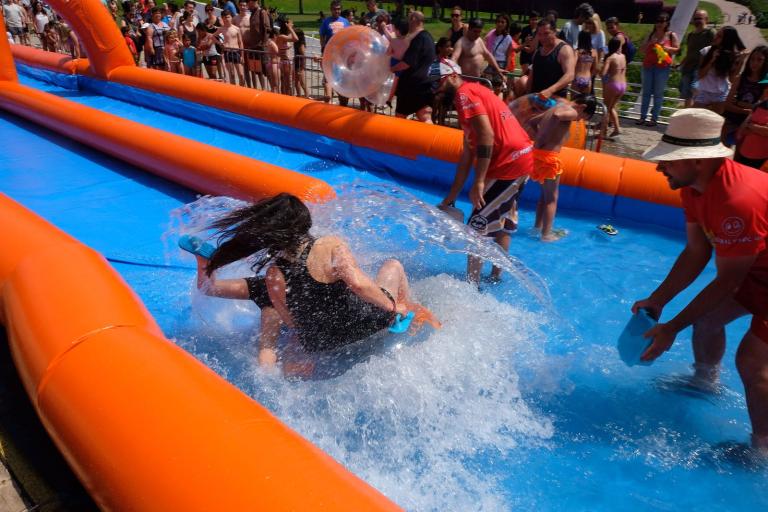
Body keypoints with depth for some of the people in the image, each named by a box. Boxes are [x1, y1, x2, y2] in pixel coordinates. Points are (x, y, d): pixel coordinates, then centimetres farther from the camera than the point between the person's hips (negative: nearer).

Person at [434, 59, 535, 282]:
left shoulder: (464, 93, -8)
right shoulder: (474, 91, 22)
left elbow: (486, 135, -22)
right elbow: (468, 153, 19)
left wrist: (478, 182, -26)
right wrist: (452, 195, 19)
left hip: (509, 163, -10)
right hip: (521, 158, 10)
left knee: (477, 225, -5)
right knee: (502, 221, 22)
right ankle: (496, 275, 36)